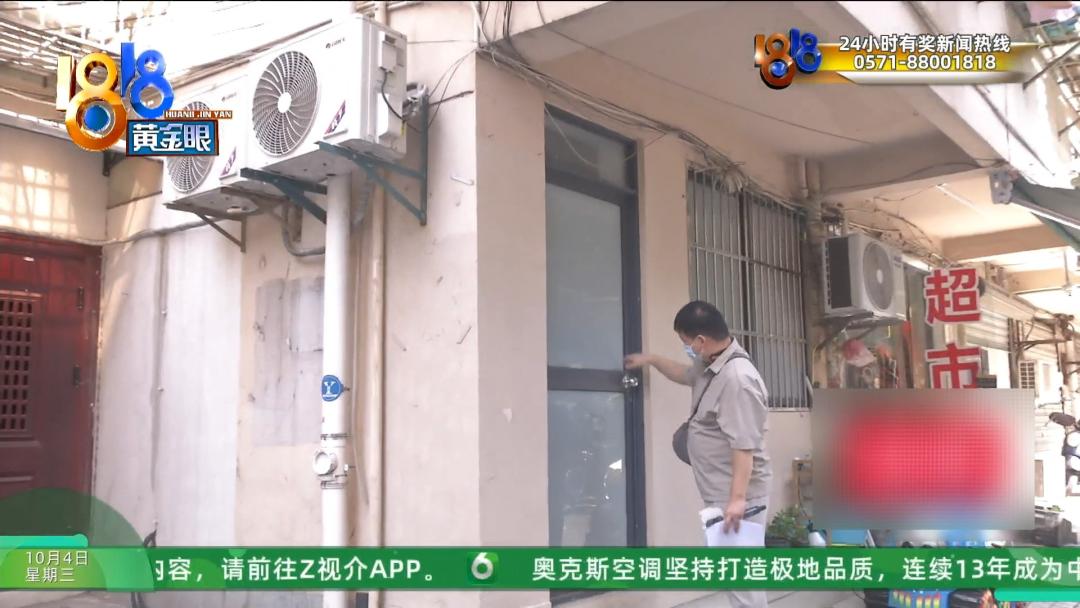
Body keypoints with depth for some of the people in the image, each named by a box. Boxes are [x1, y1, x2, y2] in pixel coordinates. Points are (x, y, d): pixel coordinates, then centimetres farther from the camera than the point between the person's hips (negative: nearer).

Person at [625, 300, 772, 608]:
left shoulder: (737, 377, -24)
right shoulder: (712, 364, 9)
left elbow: (744, 445, -27)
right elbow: (686, 374, 35)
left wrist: (738, 498, -28)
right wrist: (651, 359, 36)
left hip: (738, 496, -10)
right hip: (721, 493, 10)